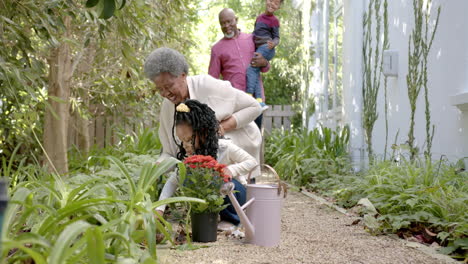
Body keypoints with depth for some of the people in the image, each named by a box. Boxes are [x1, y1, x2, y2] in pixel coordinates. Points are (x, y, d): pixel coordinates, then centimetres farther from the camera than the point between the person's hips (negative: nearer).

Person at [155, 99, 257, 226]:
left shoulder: (225, 147, -24)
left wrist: (232, 169, -34)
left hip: (235, 192, -3)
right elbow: (172, 182, -11)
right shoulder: (188, 156, -12)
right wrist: (160, 208, -23)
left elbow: (252, 162, -16)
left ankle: (232, 218, -10)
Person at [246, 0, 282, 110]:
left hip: (266, 48, -7)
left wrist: (273, 44, -24)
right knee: (255, 74, -3)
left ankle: (249, 98, -25)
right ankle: (259, 101, -8)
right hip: (257, 49, 7)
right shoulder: (259, 17, 20)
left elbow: (276, 37, -3)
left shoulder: (274, 20, -1)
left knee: (251, 68, -20)